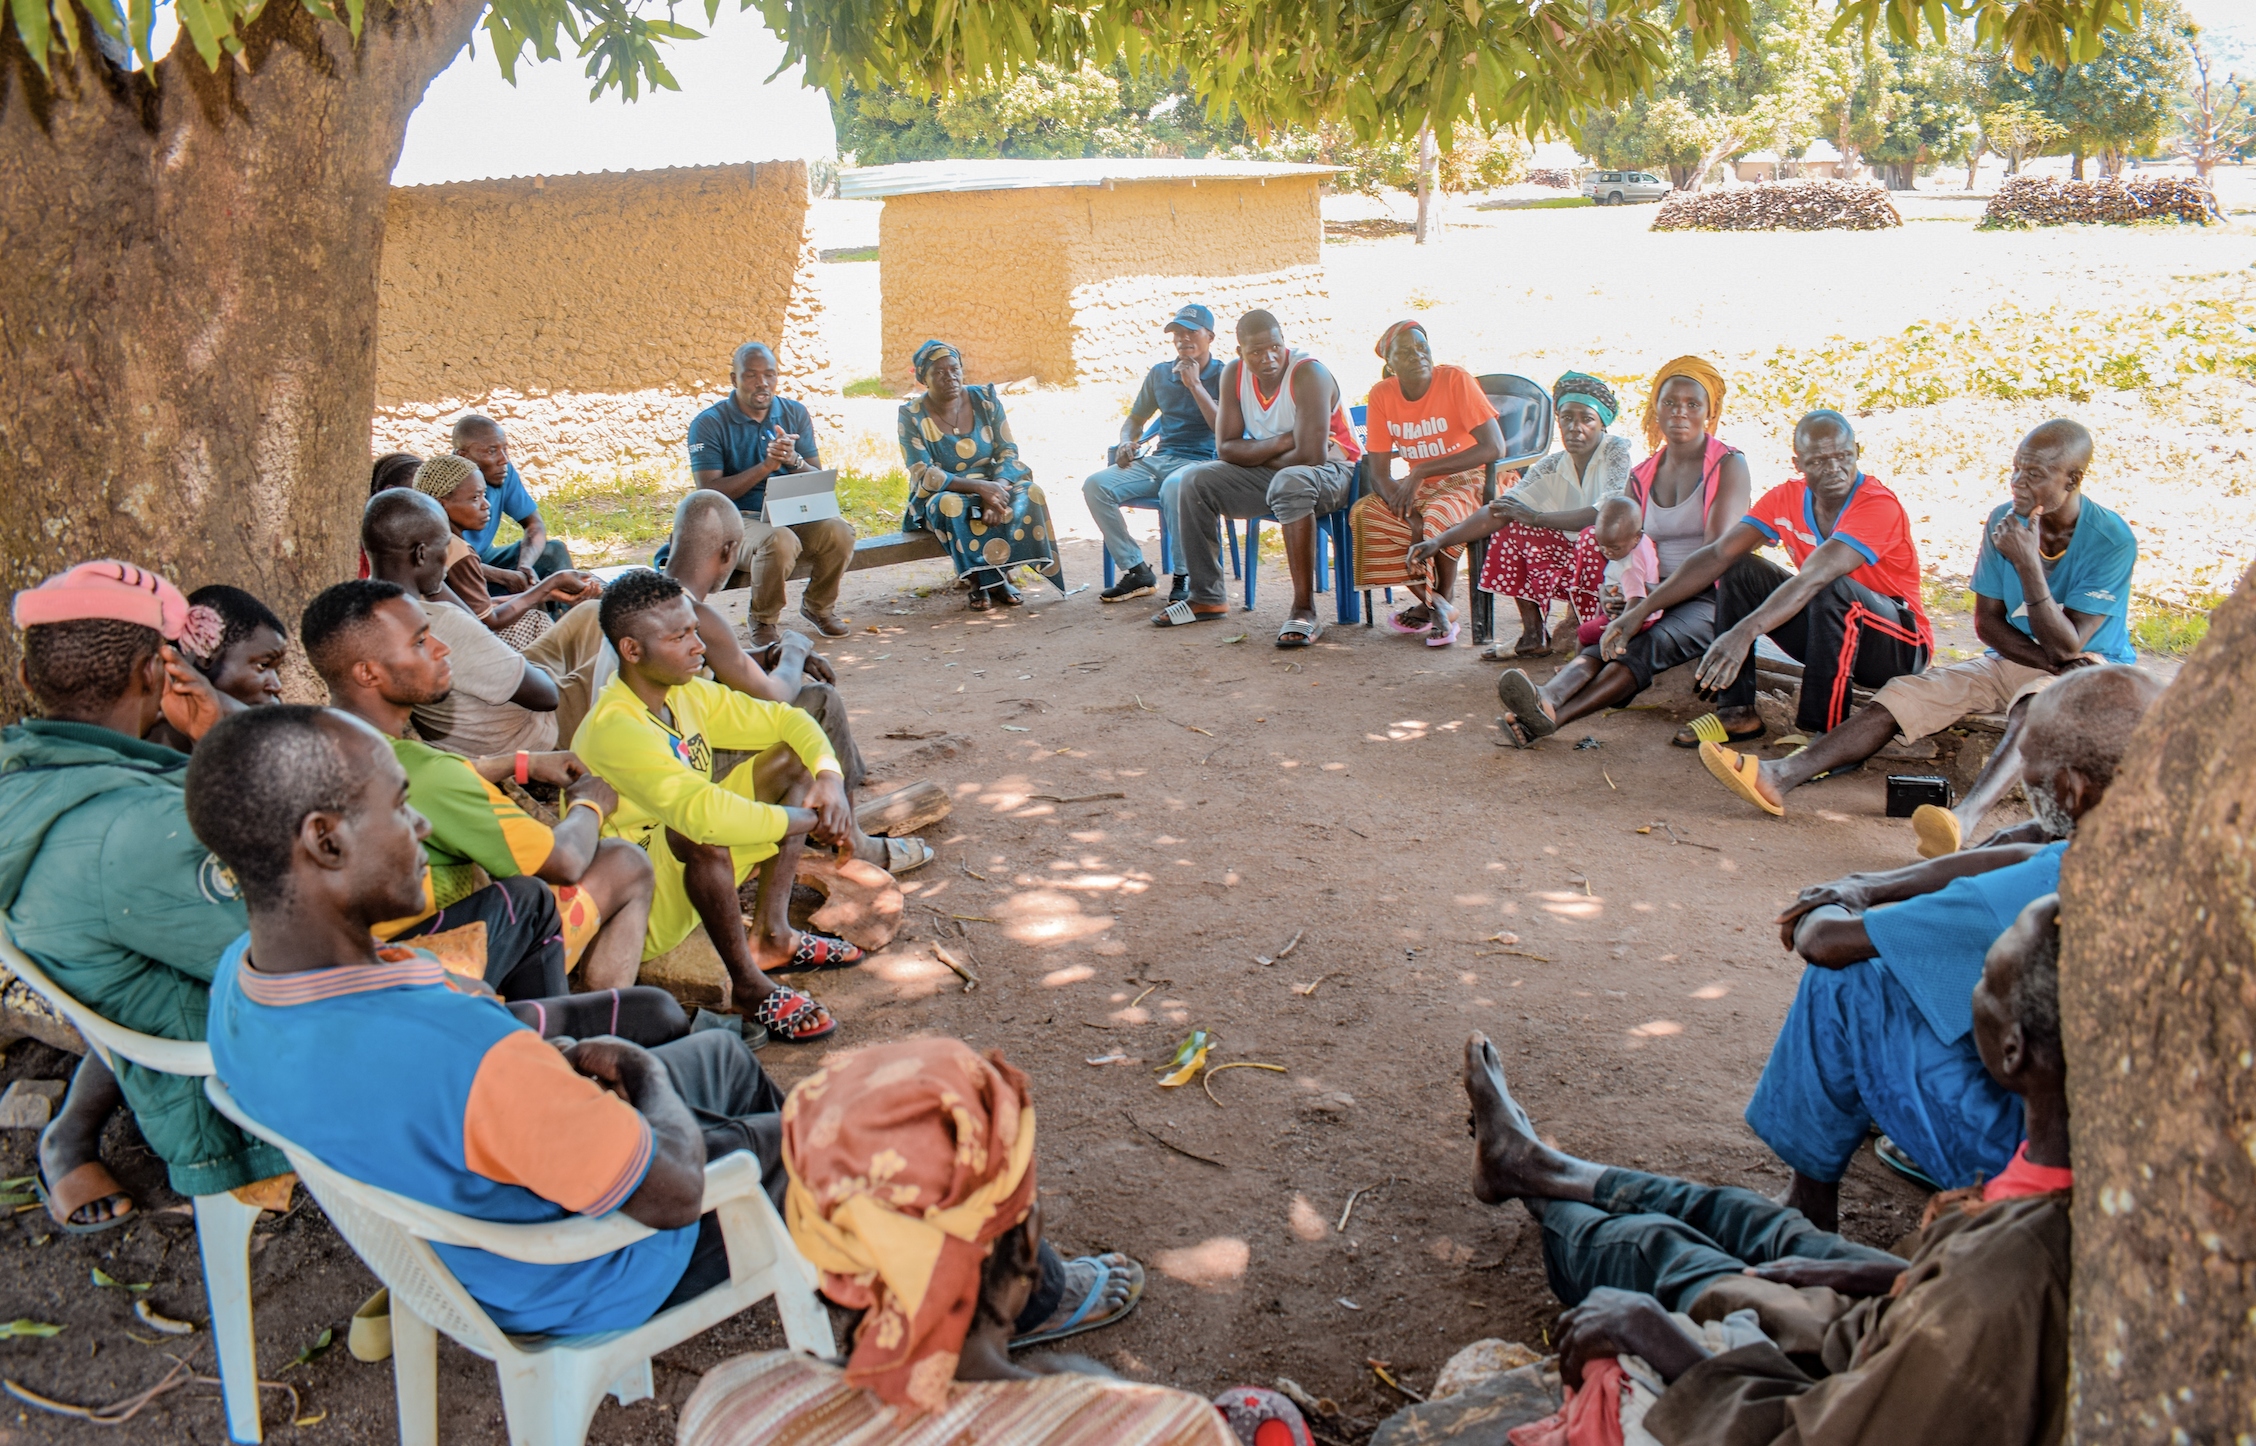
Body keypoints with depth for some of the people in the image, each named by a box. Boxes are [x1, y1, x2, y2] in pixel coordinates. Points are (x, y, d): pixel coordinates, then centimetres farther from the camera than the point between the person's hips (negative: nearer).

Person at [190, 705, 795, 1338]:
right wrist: (645, 1075, -14)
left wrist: (550, 1068, -5)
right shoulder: (458, 1049, -46)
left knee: (722, 1051, 25)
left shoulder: (235, 975, -18)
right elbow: (675, 1192, -34)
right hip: (576, 1284, -8)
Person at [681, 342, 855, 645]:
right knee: (779, 541, -38)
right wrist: (766, 467, -21)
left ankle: (818, 605, 3)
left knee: (838, 531, -27)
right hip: (739, 519, -4)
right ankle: (765, 621, -10)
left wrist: (793, 460, -19)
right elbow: (710, 494, -13)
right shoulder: (708, 424, -5)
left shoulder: (795, 414, 7)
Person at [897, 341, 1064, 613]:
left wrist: (997, 487, -27)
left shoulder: (985, 399, -1)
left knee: (1028, 492, -26)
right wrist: (978, 486, -30)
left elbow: (1008, 453, -5)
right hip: (941, 494, -3)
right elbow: (924, 476, -17)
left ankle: (981, 580, -20)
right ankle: (995, 579, -21)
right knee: (950, 505, -38)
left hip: (992, 486, 3)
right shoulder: (912, 415, -10)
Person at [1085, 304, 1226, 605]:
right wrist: (1127, 443, 2)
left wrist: (1194, 384, -13)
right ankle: (1137, 572, -12)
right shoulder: (1159, 374, 16)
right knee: (1095, 485, -19)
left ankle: (1186, 576, -24)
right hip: (1158, 460, 6)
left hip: (1201, 462, -5)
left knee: (1173, 487, -42)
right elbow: (1136, 419, 26)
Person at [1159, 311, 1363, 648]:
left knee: (1290, 482, -40)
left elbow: (1309, 455, -30)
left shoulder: (1308, 373, -23)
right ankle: (1206, 598, -2)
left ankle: (1304, 610, -38)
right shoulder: (1234, 374, -4)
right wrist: (1282, 442, -19)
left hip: (1330, 471, -7)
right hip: (1272, 473, 7)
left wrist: (1257, 455, -12)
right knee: (1196, 482, -9)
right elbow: (1226, 448, -6)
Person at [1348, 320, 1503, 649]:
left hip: (1468, 480, -5)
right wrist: (1410, 517, -27)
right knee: (1363, 515, -20)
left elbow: (1494, 448, -26)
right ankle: (1430, 602, -7)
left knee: (1438, 517, -35)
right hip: (1419, 486, 5)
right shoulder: (1382, 395, -7)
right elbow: (1379, 473, -8)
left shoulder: (1456, 380, -18)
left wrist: (1422, 471, -27)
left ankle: (1444, 601, -7)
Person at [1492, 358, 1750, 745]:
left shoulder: (1728, 465, -3)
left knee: (1652, 643, -34)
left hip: (1711, 597, -5)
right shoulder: (1641, 476, 14)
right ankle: (1547, 697, -59)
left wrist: (1647, 607, -25)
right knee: (1604, 642, -28)